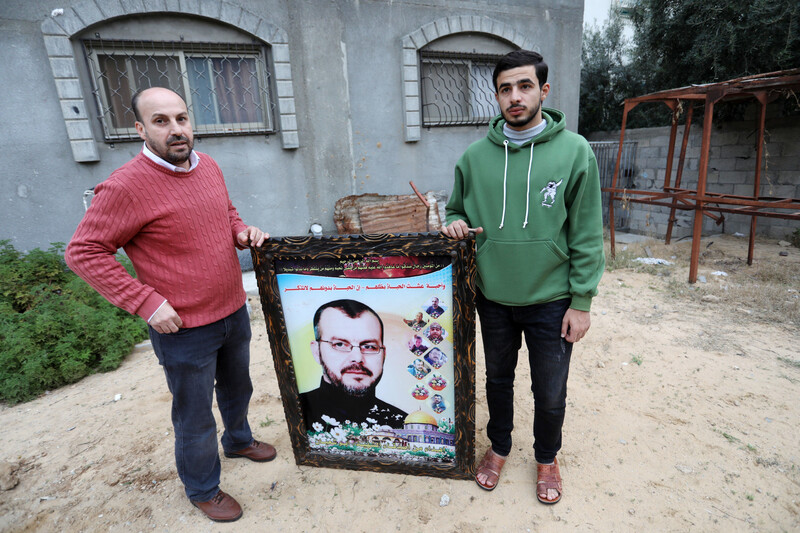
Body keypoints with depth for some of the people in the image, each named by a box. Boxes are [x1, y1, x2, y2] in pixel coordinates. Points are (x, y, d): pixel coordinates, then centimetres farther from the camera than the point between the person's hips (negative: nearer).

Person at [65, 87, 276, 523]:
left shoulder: (208, 165, 2)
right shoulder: (125, 187, -20)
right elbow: (83, 253, -14)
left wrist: (243, 232, -4)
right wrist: (146, 302, -19)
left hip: (234, 311, 7)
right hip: (184, 328, -6)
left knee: (237, 387, 28)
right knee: (195, 418, 14)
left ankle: (238, 440, 57)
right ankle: (202, 490, 41)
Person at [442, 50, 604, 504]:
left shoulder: (574, 151, -8)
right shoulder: (475, 155, -1)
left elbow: (587, 236, -7)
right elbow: (458, 208, 13)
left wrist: (582, 301, -8)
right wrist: (456, 223, -11)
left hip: (551, 301, -2)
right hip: (493, 297, 3)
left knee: (550, 393, 15)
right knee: (498, 378, 21)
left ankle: (547, 458, 45)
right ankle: (499, 447, 48)